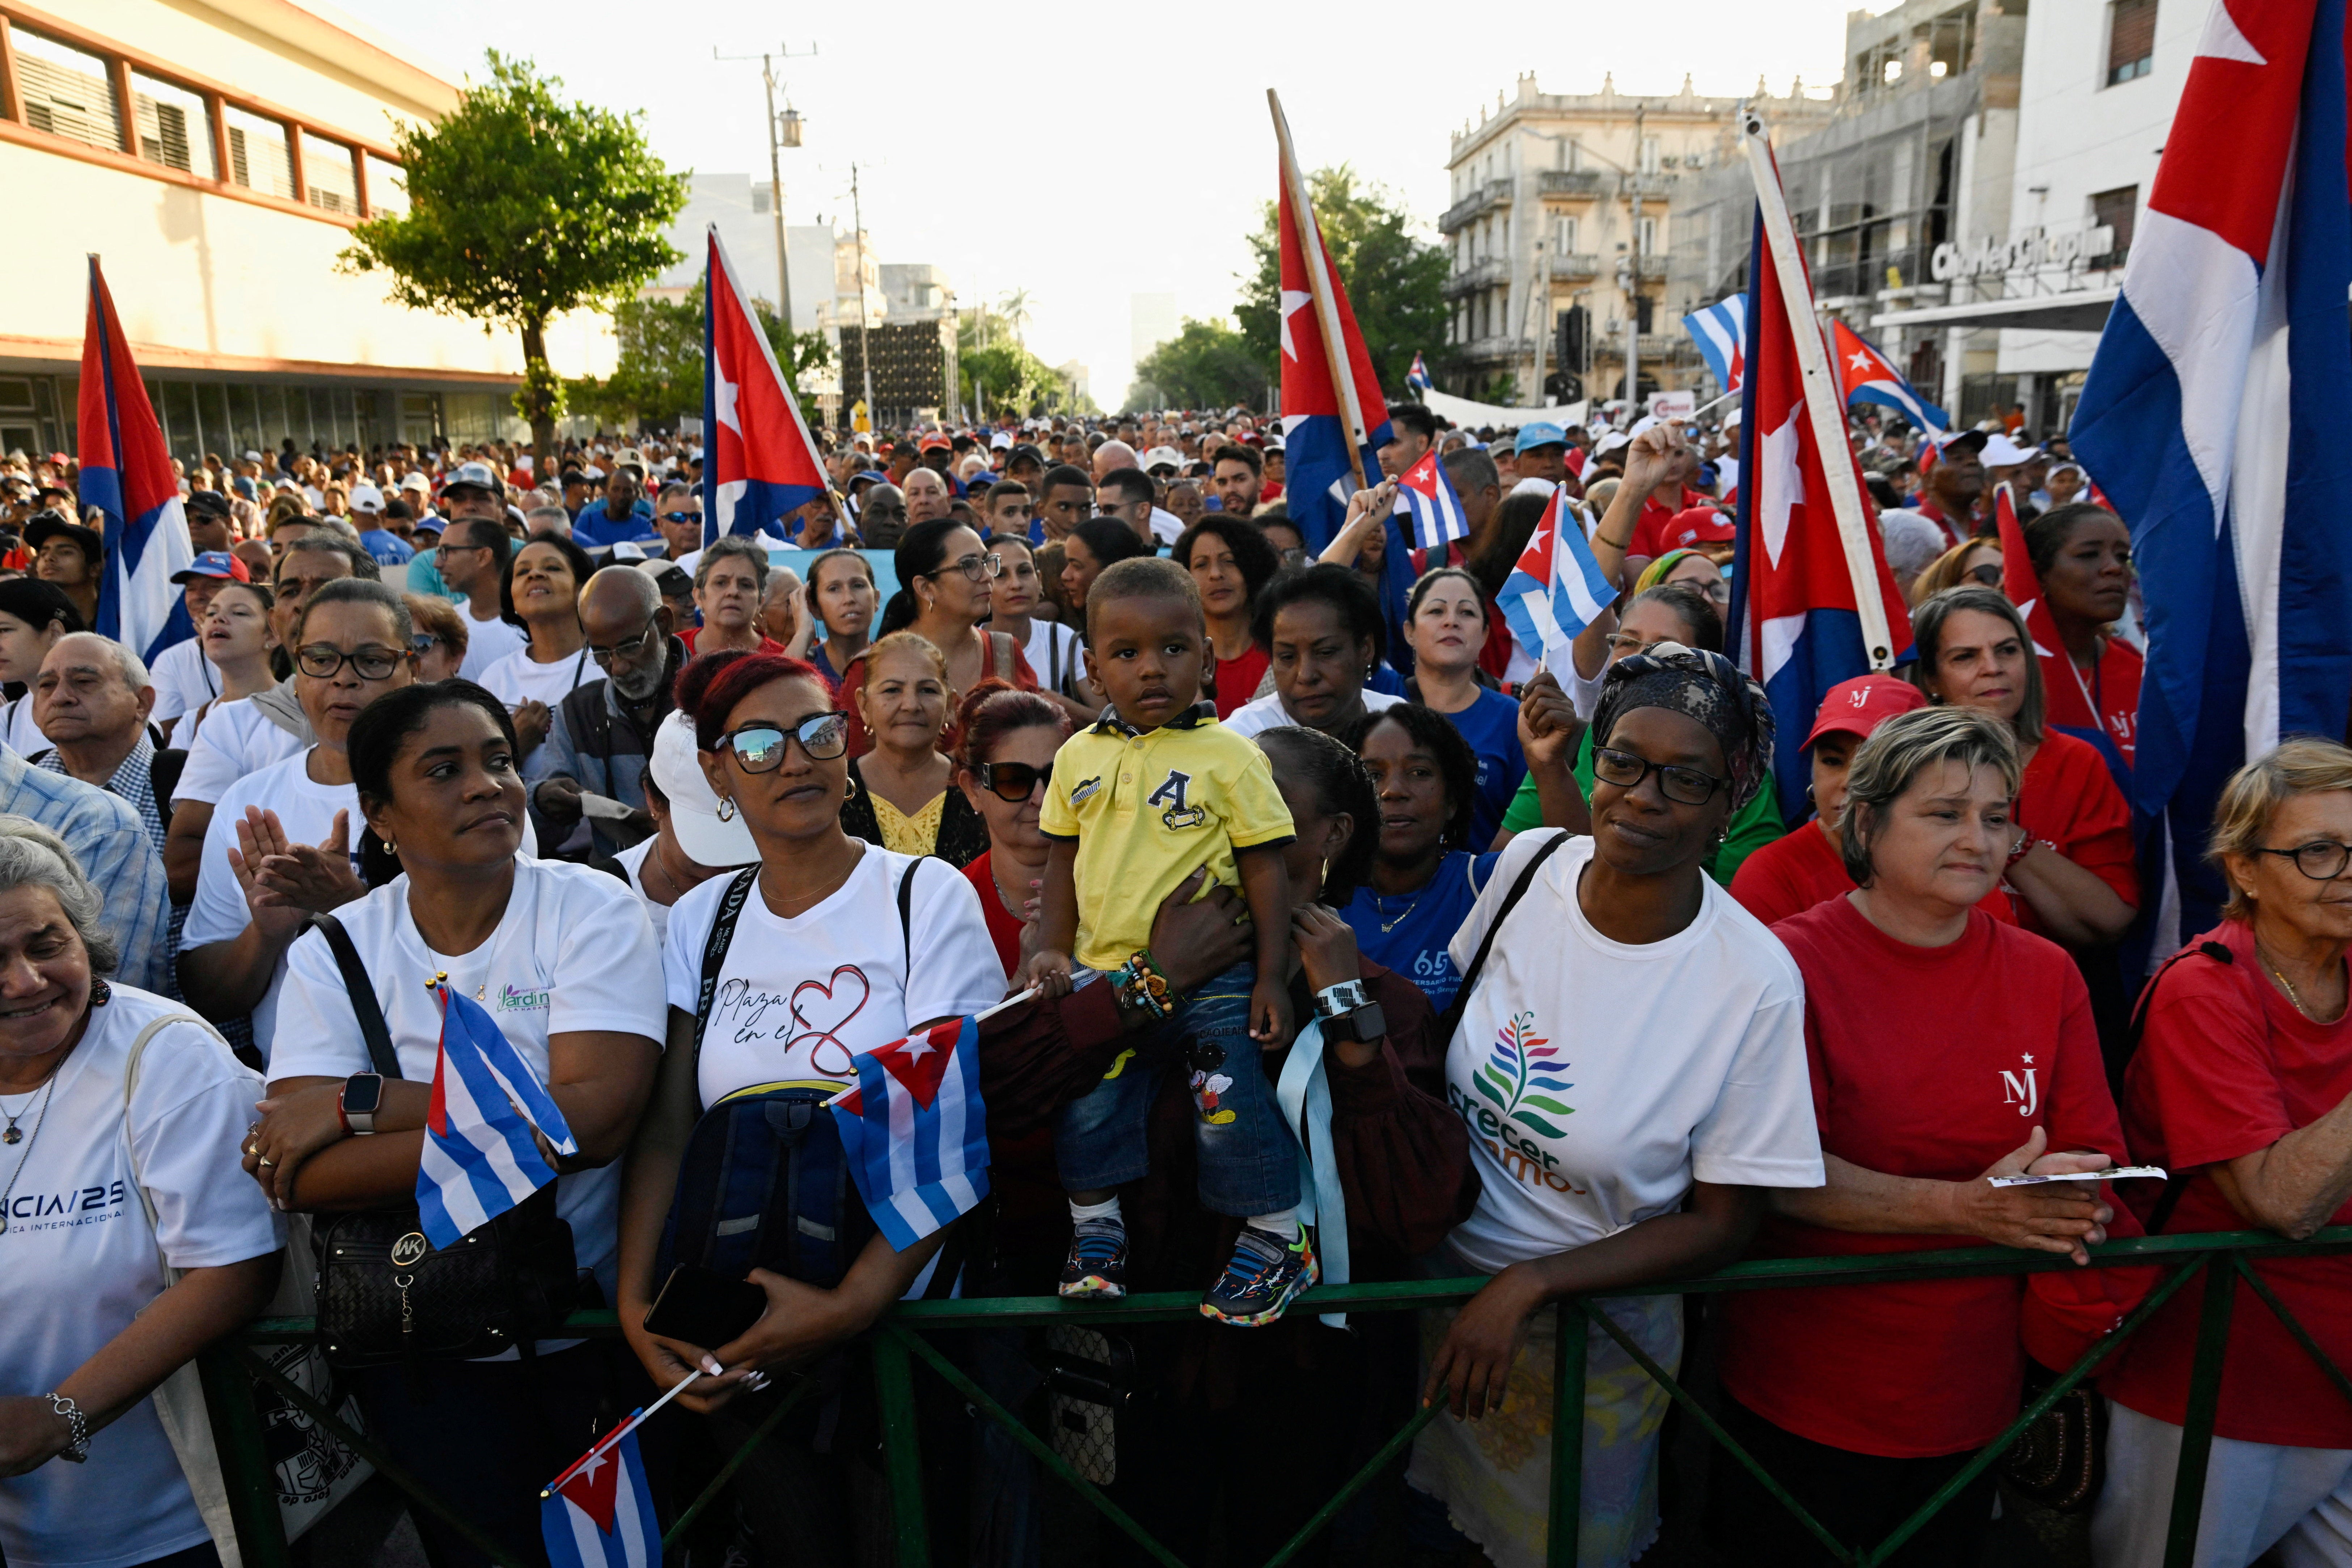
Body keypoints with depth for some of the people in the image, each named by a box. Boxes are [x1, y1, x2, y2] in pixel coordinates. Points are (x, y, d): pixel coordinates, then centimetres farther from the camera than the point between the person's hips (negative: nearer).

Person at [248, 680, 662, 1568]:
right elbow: (301, 1177, -14)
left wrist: (359, 1104, -18)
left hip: (593, 1324, -1)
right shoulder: (333, 952, -3)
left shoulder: (591, 909, -9)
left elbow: (600, 1119, -22)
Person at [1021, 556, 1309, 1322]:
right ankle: (1095, 1226, 31)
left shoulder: (1228, 755, -9)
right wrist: (1052, 948, 5)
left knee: (1231, 1103, -3)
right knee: (1087, 1104, 8)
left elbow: (1265, 866, -7)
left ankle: (1279, 1237, 18)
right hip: (1104, 973, 4)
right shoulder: (1079, 757, 3)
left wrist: (1272, 977, -9)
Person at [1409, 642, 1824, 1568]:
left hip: (1593, 1330, -3)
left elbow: (1720, 1226, -16)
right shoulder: (1529, 864, -13)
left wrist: (1527, 1286, -21)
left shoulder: (1756, 985, -23)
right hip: (1441, 1265, 4)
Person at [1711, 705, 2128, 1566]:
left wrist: (2077, 1206, -19)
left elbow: (2097, 1160, 3)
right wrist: (1967, 1208, -27)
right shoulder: (1794, 962, -13)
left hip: (1976, 1394, 5)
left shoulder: (2046, 974, 3)